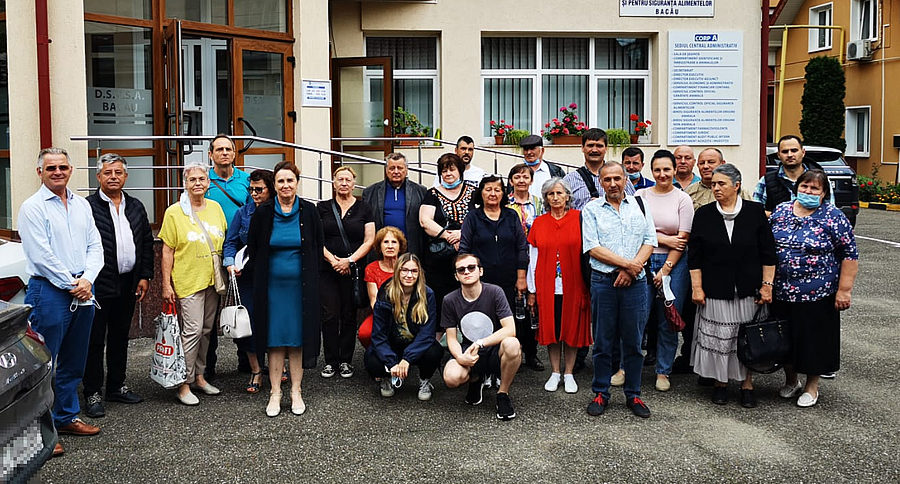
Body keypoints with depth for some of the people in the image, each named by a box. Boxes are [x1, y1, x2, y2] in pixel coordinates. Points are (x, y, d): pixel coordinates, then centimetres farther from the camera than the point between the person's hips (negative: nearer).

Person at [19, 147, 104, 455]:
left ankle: (66, 417, 27)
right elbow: (41, 256, -12)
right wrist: (72, 284, -11)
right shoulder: (32, 207, -5)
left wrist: (87, 279, -6)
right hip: (49, 292, -6)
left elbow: (95, 246, 10)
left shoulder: (82, 205, 13)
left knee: (74, 361, 14)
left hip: (83, 291, 6)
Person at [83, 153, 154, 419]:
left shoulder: (136, 207, 11)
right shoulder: (87, 207, -7)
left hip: (128, 285, 6)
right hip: (99, 285, -6)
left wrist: (145, 276, 6)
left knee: (120, 337, 16)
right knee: (95, 340, 2)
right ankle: (92, 393, 11)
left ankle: (117, 386, 28)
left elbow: (147, 243, 13)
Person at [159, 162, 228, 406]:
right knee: (193, 330, -10)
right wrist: (166, 284, -8)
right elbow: (167, 250, -5)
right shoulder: (174, 212, -5)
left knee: (206, 330, 12)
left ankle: (199, 376, 24)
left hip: (213, 280, 5)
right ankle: (184, 384, -1)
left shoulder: (216, 208, 8)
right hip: (188, 281, -5)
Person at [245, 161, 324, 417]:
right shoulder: (263, 213, 0)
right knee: (275, 338, 4)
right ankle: (275, 393, 12)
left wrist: (310, 275, 5)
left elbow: (318, 247, 8)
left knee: (298, 337, 5)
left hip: (300, 286, 0)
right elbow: (252, 249, 8)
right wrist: (254, 275, 4)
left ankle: (296, 392, 15)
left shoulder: (309, 211, 0)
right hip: (272, 285, 0)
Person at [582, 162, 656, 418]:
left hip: (635, 282, 2)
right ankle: (601, 394, 17)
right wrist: (626, 263, -11)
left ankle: (633, 395, 19)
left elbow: (650, 241, 5)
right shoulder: (592, 209, 3)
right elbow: (593, 248, -6)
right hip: (603, 281, -1)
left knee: (633, 341, 7)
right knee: (603, 342, 5)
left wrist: (631, 269, -9)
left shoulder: (639, 205, 10)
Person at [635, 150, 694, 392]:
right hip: (644, 260, 1)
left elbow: (682, 239, -2)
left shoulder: (683, 199, 2)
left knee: (668, 320, 3)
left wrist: (666, 270, -7)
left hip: (673, 263, -1)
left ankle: (663, 372, 16)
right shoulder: (641, 196, 6)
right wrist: (663, 238, -9)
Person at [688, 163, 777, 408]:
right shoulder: (703, 214, 2)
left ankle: (747, 383, 20)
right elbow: (694, 256, 3)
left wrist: (767, 285, -2)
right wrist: (697, 288, -2)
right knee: (717, 337, 3)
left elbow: (768, 253, 2)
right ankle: (720, 382, 18)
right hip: (715, 291, 0)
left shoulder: (755, 212, 0)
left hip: (748, 291, 0)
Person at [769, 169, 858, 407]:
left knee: (814, 339, 7)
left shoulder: (833, 217, -7)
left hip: (818, 295, -3)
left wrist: (844, 290, -11)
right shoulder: (780, 211, 4)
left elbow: (850, 254, -7)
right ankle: (791, 380, 34)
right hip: (781, 293, 4)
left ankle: (812, 386, 26)